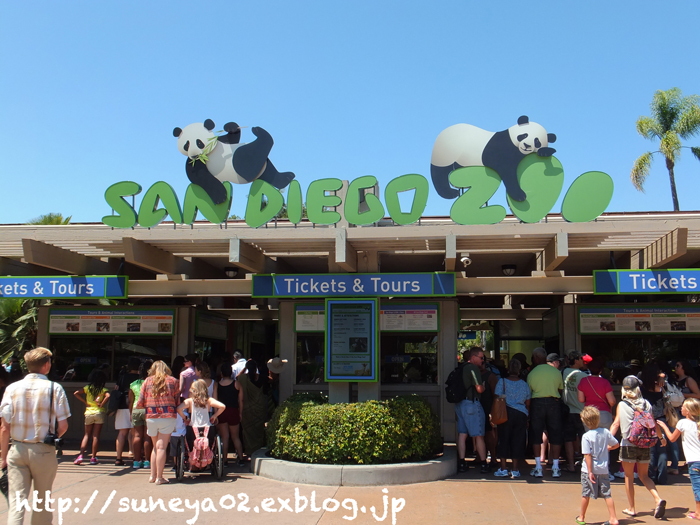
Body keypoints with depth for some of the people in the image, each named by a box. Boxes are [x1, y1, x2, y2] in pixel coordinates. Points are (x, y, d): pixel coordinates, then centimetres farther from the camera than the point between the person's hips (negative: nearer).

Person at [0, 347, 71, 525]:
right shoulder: (54, 388, -8)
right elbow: (63, 426, -8)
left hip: (17, 450, 2)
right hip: (44, 451, -1)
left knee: (16, 501, 2)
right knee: (42, 500, 15)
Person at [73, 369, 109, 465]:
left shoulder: (87, 388, 6)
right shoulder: (103, 389, -3)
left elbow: (76, 393, 0)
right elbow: (108, 396, -23)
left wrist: (85, 402, 2)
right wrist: (101, 404, -10)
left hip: (88, 413, 2)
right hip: (99, 413, -2)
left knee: (87, 435, 11)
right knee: (96, 436, 2)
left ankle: (81, 455, -3)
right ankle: (93, 458, 2)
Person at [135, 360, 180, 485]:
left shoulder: (147, 381, 10)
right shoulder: (173, 381, 7)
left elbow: (140, 403, 6)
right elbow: (177, 402, 3)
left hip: (151, 417, 2)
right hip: (168, 416, -2)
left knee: (155, 446, 17)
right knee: (161, 447, -1)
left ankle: (152, 476, 20)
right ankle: (159, 478, 0)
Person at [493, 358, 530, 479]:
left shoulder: (502, 382, -2)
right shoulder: (524, 384, 7)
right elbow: (528, 403, 11)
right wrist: (527, 417, 21)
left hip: (506, 413, -2)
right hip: (521, 414, 2)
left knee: (503, 439, 5)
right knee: (518, 441, 6)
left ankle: (503, 468, 4)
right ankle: (515, 469, 8)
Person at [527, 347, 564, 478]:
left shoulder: (531, 374, -3)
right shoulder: (556, 372, 3)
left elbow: (528, 393, 1)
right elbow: (561, 389, 11)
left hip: (537, 403, -2)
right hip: (554, 403, 2)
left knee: (536, 435, 7)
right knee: (555, 435, 9)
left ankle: (538, 468, 5)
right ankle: (555, 468, 10)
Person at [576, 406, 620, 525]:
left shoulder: (586, 437, -17)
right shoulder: (605, 432, -4)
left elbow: (587, 455, -19)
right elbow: (616, 444, 9)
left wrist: (590, 472, -15)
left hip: (589, 470, -4)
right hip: (603, 469, 4)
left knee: (585, 494, 8)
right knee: (607, 494, 10)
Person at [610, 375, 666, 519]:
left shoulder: (622, 405, -3)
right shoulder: (646, 404, 2)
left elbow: (616, 424, -9)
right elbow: (654, 424, 7)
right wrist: (661, 437, 23)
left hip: (628, 445, -3)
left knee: (629, 477, 10)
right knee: (644, 475, 18)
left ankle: (632, 508, 14)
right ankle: (658, 499, -3)